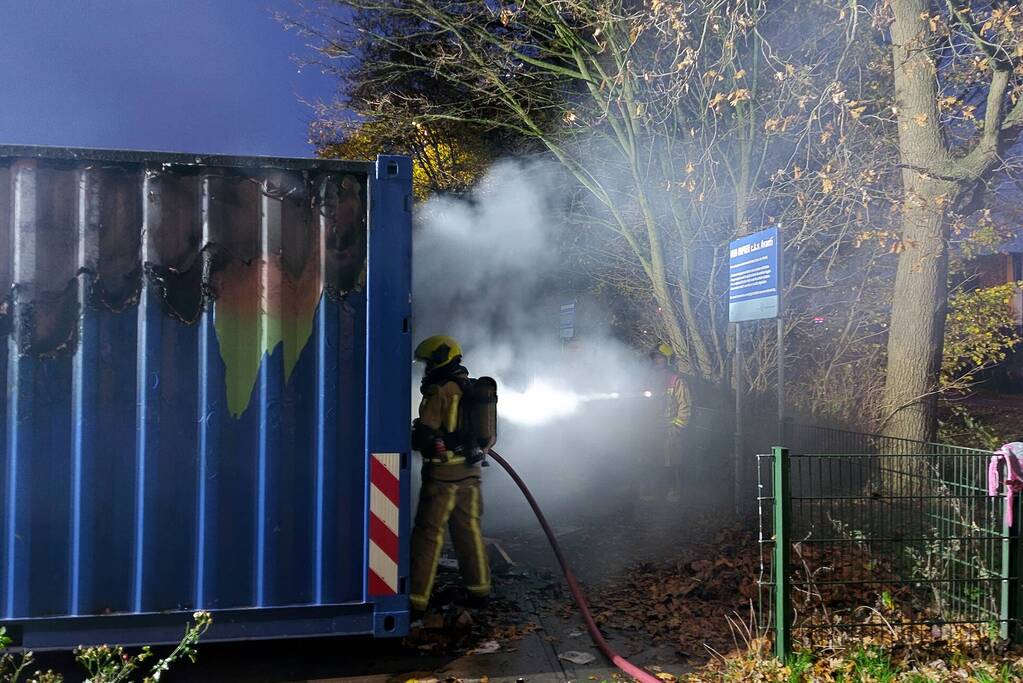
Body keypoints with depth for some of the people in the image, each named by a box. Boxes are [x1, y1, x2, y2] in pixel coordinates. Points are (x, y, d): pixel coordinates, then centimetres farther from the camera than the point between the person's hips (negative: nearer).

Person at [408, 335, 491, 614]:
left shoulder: (439, 392, -13)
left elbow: (424, 435, -15)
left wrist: (408, 438, 3)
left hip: (442, 473, -7)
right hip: (469, 472, 8)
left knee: (428, 533, 0)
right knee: (469, 530, 16)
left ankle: (417, 596, 5)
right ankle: (479, 590, 24)